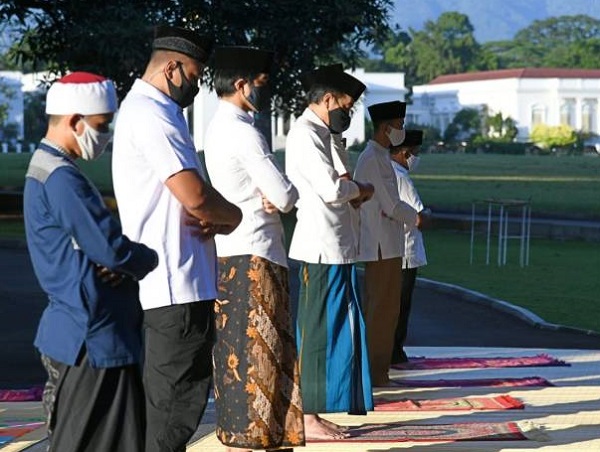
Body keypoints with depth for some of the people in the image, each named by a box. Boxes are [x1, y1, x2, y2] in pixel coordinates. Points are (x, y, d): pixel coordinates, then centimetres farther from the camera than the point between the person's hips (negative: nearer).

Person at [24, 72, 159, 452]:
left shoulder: (50, 169, 15)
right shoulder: (61, 178, -19)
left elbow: (96, 241, 17)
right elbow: (111, 248, -22)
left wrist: (125, 263, -5)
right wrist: (152, 260, -2)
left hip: (93, 334, 10)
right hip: (91, 339, -10)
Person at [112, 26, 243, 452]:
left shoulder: (149, 110, 20)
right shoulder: (151, 114, -14)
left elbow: (191, 196, 21)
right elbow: (195, 195, -22)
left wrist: (217, 219, -1)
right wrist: (233, 216, -1)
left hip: (174, 283, 11)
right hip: (175, 287, -11)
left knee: (170, 400, 17)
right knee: (178, 401, -7)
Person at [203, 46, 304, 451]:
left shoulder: (219, 128, 14)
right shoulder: (242, 132, -16)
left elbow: (276, 192, 15)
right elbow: (287, 195, -18)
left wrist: (273, 197, -6)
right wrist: (281, 198, 3)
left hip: (231, 253, 10)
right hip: (253, 256, -10)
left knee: (238, 355, 13)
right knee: (254, 355, -7)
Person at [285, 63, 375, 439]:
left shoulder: (319, 134, 18)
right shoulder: (305, 135, -14)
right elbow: (331, 189, -22)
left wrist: (350, 193, 1)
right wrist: (360, 189, -4)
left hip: (335, 248, 10)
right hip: (321, 249, -10)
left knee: (332, 332, 12)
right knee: (317, 333, -4)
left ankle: (313, 412, 16)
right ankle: (308, 417, 2)